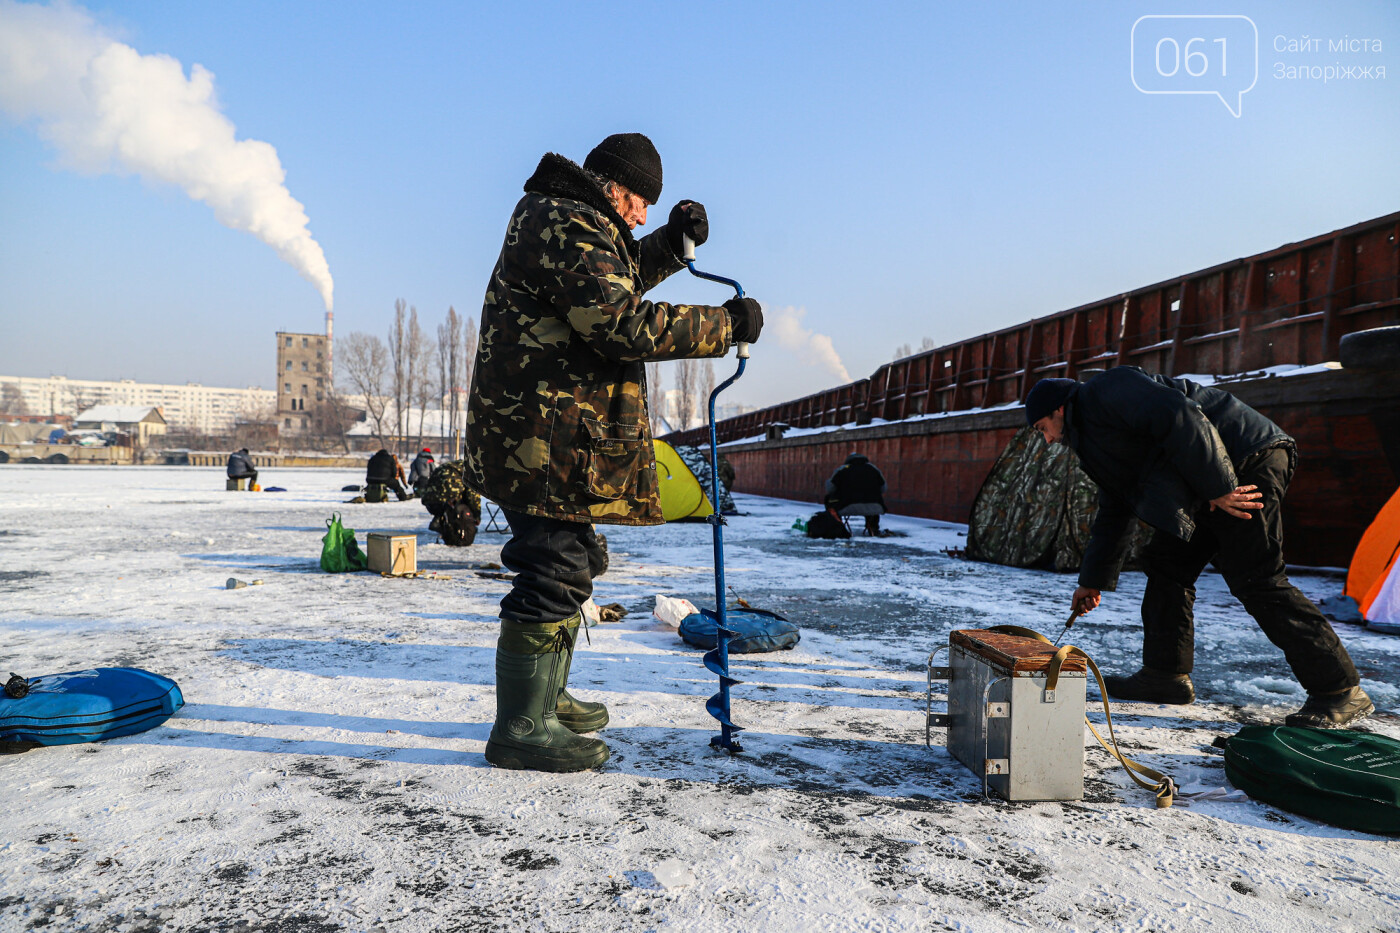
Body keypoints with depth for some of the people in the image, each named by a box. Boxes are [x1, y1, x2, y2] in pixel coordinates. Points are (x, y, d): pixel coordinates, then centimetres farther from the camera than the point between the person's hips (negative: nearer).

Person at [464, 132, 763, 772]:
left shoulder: (556, 216, 20)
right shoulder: (569, 228, -15)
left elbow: (617, 280, 33)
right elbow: (627, 324, -25)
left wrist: (671, 242, 16)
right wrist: (726, 325, -18)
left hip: (554, 436, 12)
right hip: (547, 438, -12)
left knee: (568, 564, 19)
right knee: (553, 573, -7)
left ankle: (546, 700, 33)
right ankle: (520, 729, 4)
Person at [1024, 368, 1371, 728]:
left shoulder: (1108, 389, -8)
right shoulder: (1092, 432, 22)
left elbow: (1180, 418, -23)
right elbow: (1112, 516, 27)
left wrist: (1219, 486, -24)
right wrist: (1093, 579, 29)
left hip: (1247, 461, -10)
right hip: (1212, 487, 10)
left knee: (1256, 582, -13)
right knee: (1166, 562, 10)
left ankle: (1341, 691, -5)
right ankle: (1164, 675, 14)